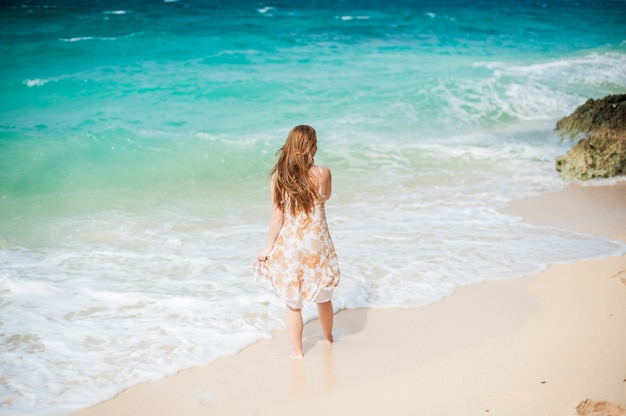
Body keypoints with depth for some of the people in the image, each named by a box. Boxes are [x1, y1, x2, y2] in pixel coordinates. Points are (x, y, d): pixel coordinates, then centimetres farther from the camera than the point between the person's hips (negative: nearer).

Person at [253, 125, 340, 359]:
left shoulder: (278, 177, -11)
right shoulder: (322, 173, -12)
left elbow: (277, 216, -8)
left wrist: (269, 246, 3)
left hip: (289, 245, 0)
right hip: (317, 244, 0)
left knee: (293, 303, 13)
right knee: (323, 298, 22)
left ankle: (296, 351, 21)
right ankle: (328, 338, 43)